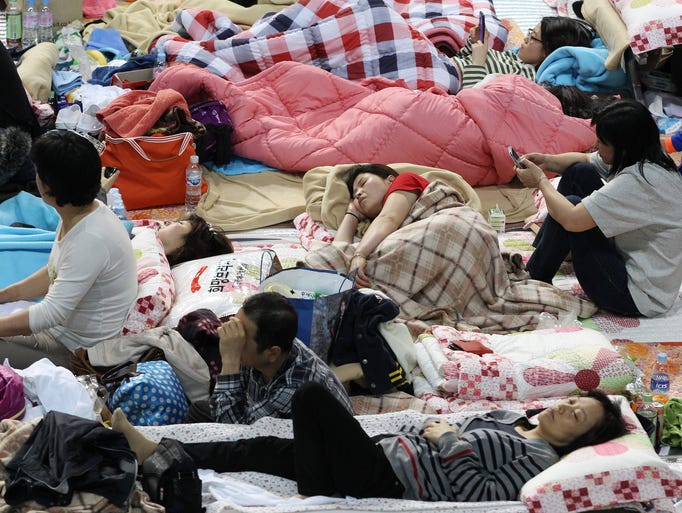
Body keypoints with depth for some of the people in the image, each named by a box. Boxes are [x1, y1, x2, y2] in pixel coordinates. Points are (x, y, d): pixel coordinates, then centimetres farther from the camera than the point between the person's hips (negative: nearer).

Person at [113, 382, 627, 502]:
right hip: (391, 448, 9)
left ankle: (316, 500, -10)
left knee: (312, 397, -19)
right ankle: (159, 449, 10)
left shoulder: (540, 459, -8)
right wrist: (436, 428, 8)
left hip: (386, 482, -9)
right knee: (271, 448, 7)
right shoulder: (511, 417, 19)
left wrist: (449, 443, -10)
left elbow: (481, 496, -19)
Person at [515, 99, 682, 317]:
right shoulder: (645, 157, -1)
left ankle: (533, 281, 7)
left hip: (638, 297, -10)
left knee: (570, 207, -16)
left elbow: (571, 219, -32)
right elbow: (584, 160, 17)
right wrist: (546, 161, -1)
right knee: (579, 173, 7)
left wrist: (541, 181, -14)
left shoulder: (638, 181, -30)